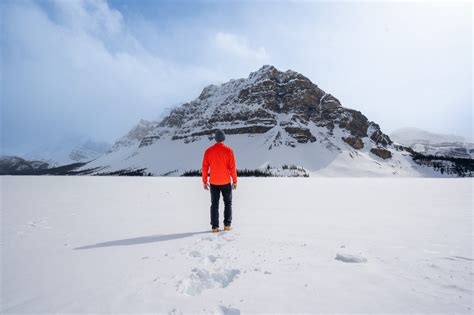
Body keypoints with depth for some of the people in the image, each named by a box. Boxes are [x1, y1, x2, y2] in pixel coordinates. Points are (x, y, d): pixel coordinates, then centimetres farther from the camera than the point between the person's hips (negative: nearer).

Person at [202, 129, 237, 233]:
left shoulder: (208, 151, -2)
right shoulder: (228, 150, -8)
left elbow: (205, 167, -2)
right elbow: (232, 167, -9)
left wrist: (204, 181, 7)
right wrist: (235, 181, 0)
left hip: (213, 182, 1)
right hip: (226, 182, -1)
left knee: (214, 204, 10)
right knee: (228, 203, 14)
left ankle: (215, 226, 9)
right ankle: (227, 225, 11)